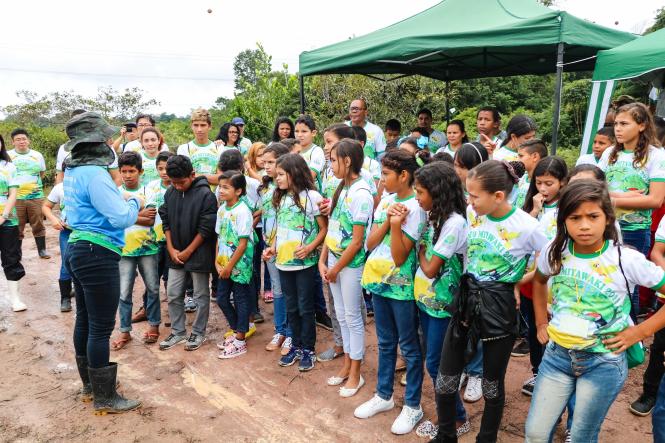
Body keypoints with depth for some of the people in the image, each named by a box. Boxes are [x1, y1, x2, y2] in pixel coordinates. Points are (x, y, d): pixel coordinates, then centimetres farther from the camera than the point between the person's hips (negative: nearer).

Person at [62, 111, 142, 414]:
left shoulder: (72, 171, 11)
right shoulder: (94, 174, -19)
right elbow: (121, 218, -22)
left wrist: (119, 199, 11)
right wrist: (135, 203, -3)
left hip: (77, 248, 10)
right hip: (98, 255, -10)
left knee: (85, 320, 18)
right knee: (101, 327, -2)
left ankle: (89, 384, 33)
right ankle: (104, 399, 10)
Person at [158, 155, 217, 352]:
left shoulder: (206, 194, -15)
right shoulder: (170, 192, 1)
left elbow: (206, 228, -15)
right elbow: (166, 221, 8)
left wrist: (188, 252, -12)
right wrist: (171, 249, -1)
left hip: (199, 254, -5)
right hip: (175, 254, 5)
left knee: (201, 296, 7)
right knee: (173, 295, 11)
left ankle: (198, 333, 22)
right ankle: (177, 331, 26)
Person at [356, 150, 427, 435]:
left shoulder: (415, 208, -17)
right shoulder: (386, 201, 4)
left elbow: (400, 257, -19)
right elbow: (370, 243, -2)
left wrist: (396, 225, -31)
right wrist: (387, 220, -14)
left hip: (401, 285, -7)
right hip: (379, 280, 7)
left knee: (409, 347, 8)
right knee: (385, 343, 19)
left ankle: (413, 406, 23)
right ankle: (383, 396, 35)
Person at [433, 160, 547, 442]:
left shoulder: (527, 227, -17)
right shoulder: (471, 213, -3)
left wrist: (518, 282, -4)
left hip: (500, 308, -4)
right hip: (467, 300, 4)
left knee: (492, 386, 14)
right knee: (444, 382, 9)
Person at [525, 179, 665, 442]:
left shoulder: (627, 260, -16)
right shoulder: (554, 252, -5)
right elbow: (539, 282, 16)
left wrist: (640, 332, -11)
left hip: (604, 362, -3)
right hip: (557, 353, 3)